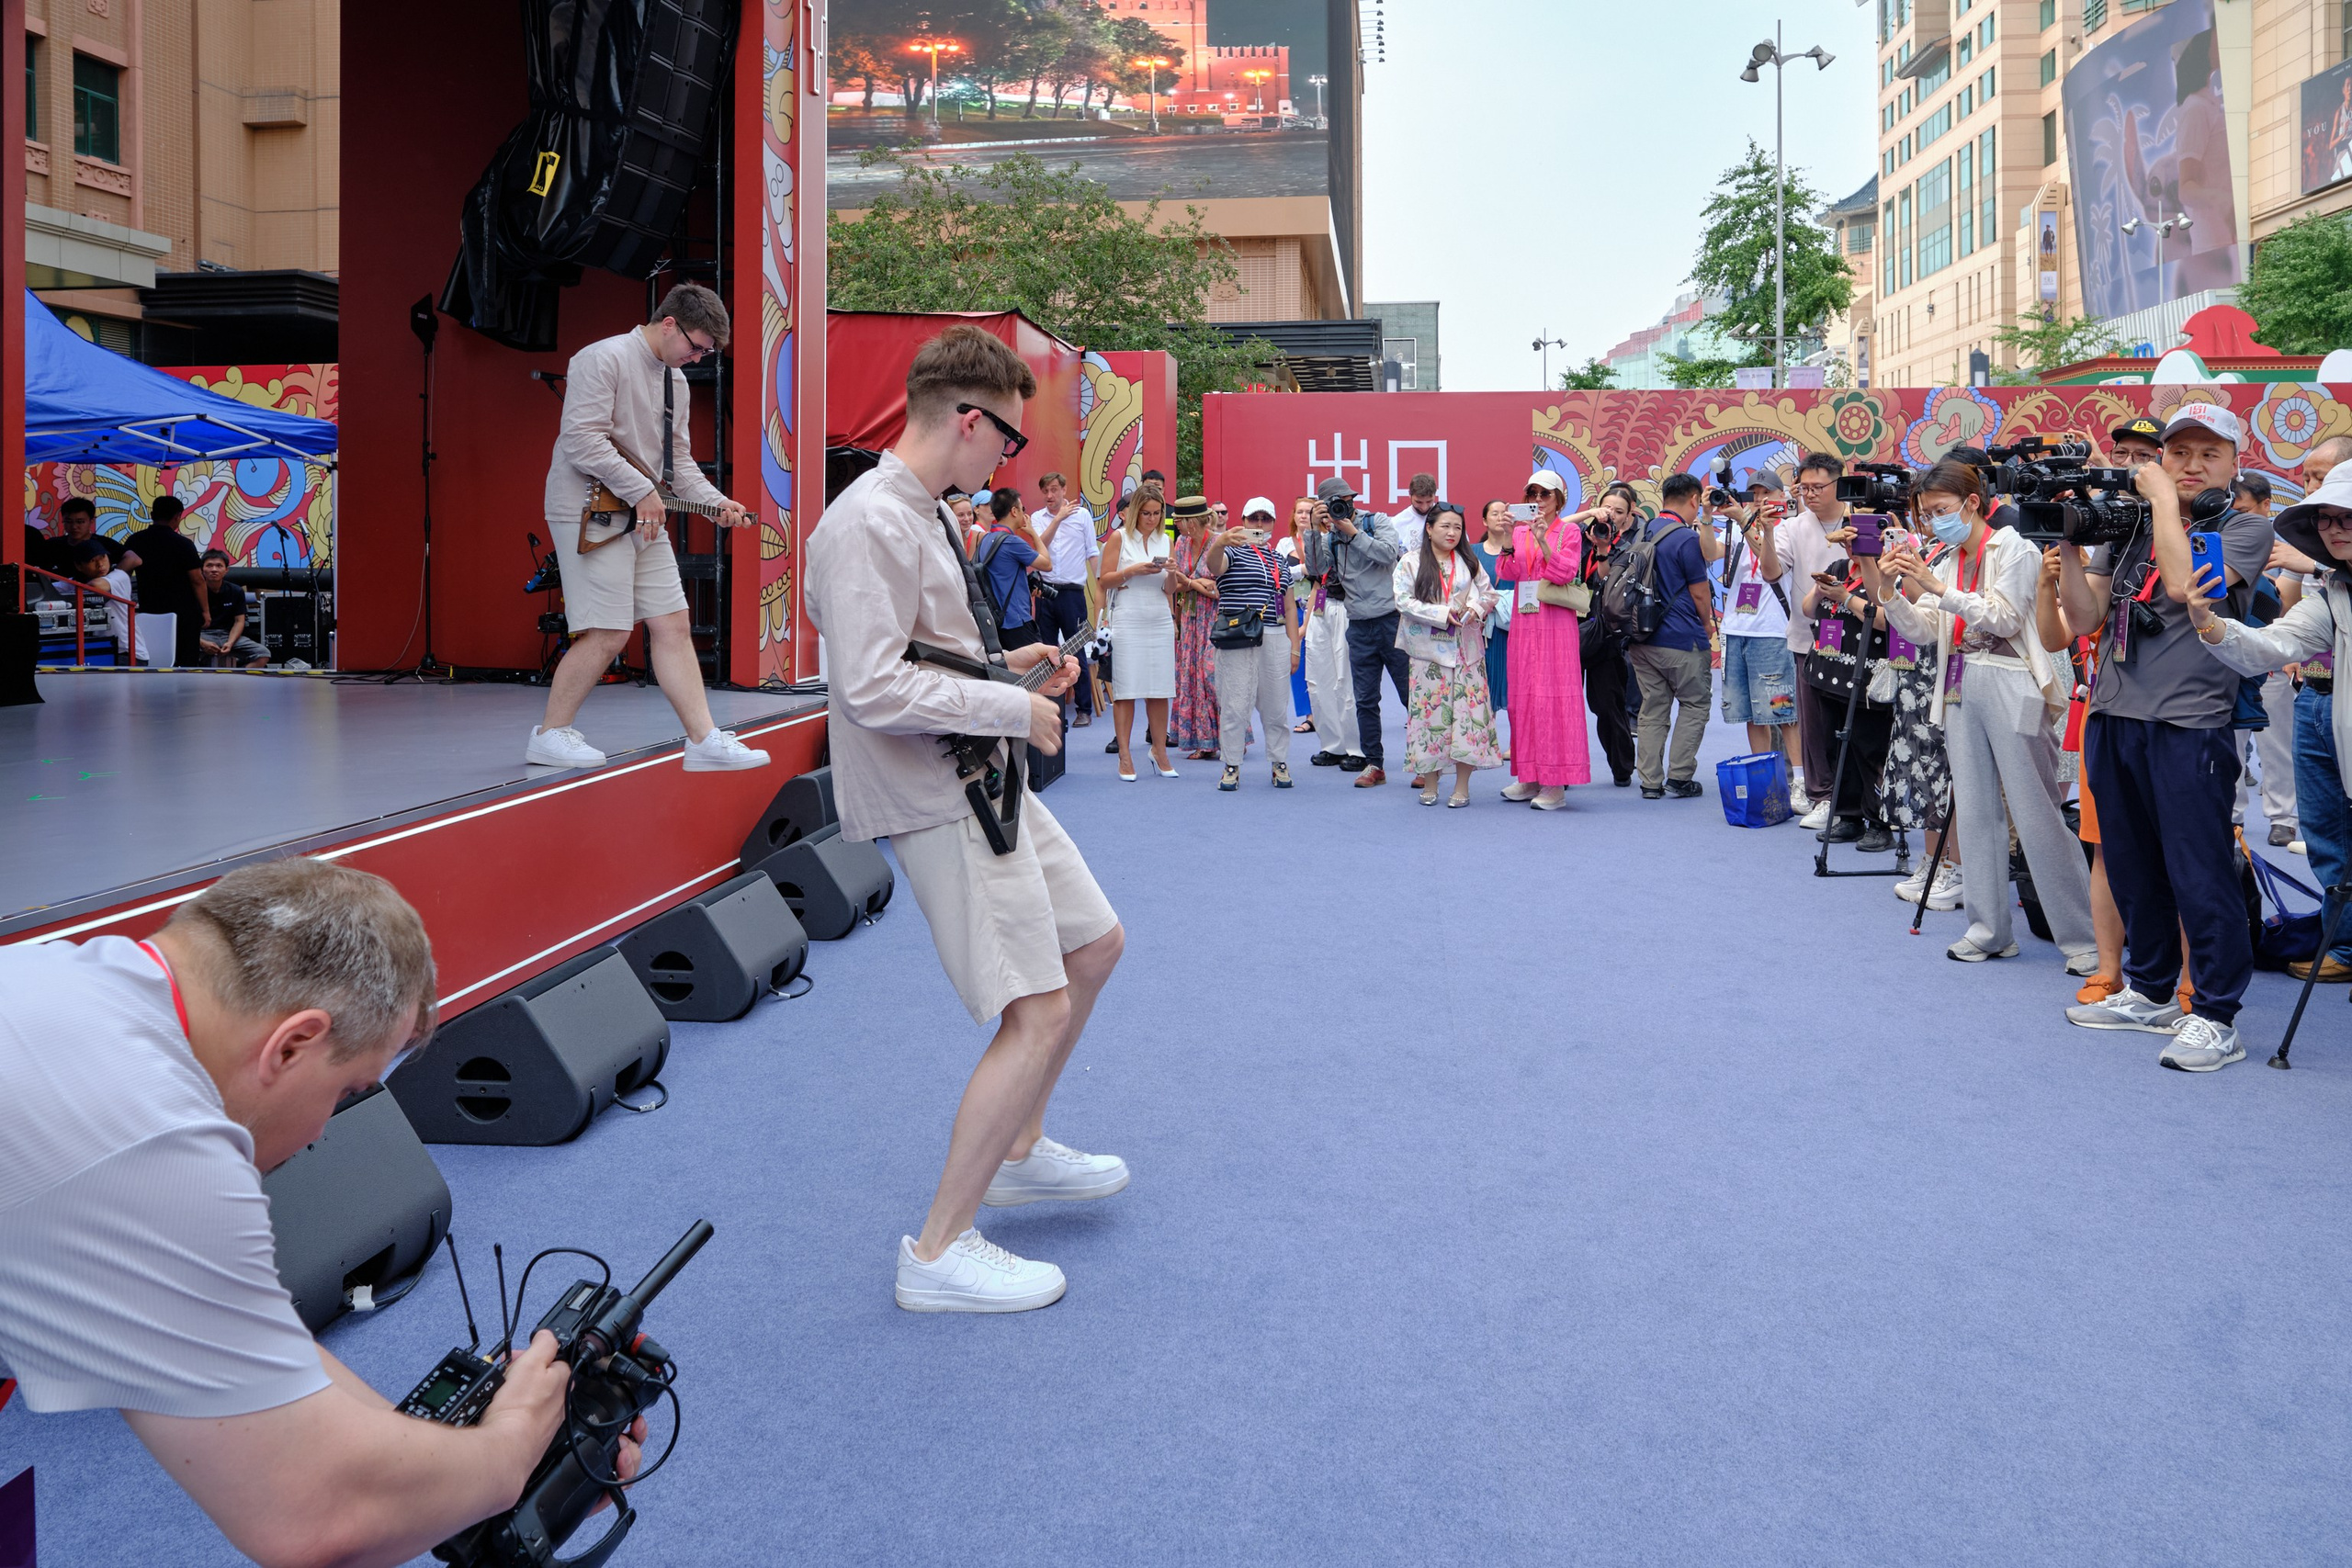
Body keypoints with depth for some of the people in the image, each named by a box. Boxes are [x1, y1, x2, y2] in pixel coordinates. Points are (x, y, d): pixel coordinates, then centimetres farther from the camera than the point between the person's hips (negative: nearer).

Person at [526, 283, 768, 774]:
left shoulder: (676, 381, 16)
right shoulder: (604, 359, -12)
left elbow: (679, 458, 19)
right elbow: (582, 438, -20)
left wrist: (715, 502, 2)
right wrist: (642, 491, -18)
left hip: (644, 518, 9)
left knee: (673, 625, 3)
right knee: (608, 634, -10)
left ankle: (704, 740, 3)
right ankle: (550, 734, 6)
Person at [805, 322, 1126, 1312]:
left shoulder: (922, 515, 12)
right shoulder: (869, 524, -20)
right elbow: (873, 690, -27)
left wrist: (1004, 664, 9)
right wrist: (1014, 708, -19)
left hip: (982, 782, 11)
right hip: (934, 801, -11)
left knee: (1094, 944, 20)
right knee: (1040, 1010, -11)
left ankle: (1019, 1152, 36)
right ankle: (939, 1252, 0)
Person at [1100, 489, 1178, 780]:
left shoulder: (1164, 540, 13)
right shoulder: (1119, 538, 2)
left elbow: (1169, 588, 14)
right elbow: (1105, 581, -2)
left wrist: (1172, 572, -6)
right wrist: (1133, 571, -15)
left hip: (1160, 622, 4)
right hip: (1128, 622, -4)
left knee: (1160, 689, 2)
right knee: (1125, 689, -4)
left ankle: (1159, 751, 12)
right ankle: (1124, 757, 0)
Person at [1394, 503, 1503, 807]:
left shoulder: (1469, 562, 10)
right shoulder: (1411, 563, 0)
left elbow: (1489, 592, 15)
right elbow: (1404, 600, -8)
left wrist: (1476, 607, -7)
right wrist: (1442, 614, -15)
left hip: (1466, 649, 2)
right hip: (1428, 649, -2)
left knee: (1467, 709, -3)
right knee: (1430, 710, -2)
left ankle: (1462, 787, 3)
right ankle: (1429, 784, 9)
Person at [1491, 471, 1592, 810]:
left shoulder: (1569, 531, 2)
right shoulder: (1519, 532, 13)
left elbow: (1566, 573, -11)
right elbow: (1506, 573, 2)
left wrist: (1543, 540, -19)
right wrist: (1507, 540, -11)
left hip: (1556, 623, -5)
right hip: (1524, 623, 5)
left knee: (1554, 695, -8)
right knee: (1523, 696, 5)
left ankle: (1555, 783, -7)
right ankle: (1530, 777, 13)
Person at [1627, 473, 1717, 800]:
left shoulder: (1643, 534, 9)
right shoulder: (1687, 538, -14)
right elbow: (1700, 593, -8)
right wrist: (1708, 625, 9)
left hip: (1641, 637, 7)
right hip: (1682, 639, -7)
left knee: (1653, 708, 10)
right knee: (1694, 705, 7)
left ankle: (1650, 782, 9)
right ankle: (1679, 777, 3)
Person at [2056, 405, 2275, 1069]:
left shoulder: (2246, 529, 0)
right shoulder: (2126, 527, 14)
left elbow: (2184, 584, -18)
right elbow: (2084, 615, 9)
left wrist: (2164, 498, -7)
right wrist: (2067, 543, -4)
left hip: (2190, 726, -5)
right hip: (2113, 717, 6)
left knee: (2199, 877, -5)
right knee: (2131, 868, 14)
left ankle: (2217, 1019, 3)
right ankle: (2149, 994, 28)